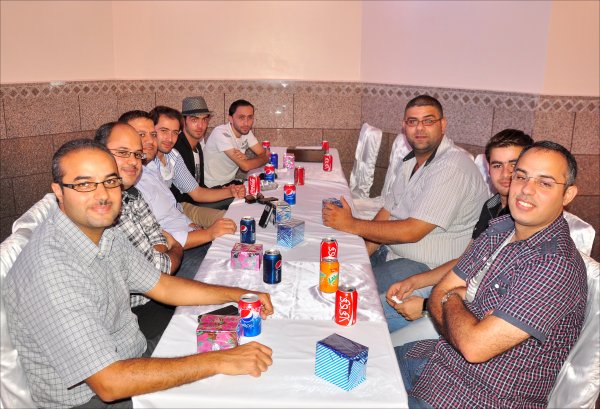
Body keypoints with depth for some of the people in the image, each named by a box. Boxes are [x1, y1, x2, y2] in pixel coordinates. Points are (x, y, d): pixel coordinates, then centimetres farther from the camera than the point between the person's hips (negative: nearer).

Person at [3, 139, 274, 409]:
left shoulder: (107, 234, -2)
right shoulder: (51, 272, -29)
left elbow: (161, 287, 9)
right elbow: (109, 383, -31)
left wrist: (237, 294, -1)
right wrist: (218, 362, -28)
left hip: (135, 355, 8)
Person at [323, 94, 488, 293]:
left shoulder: (452, 168, -22)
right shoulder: (411, 161, 9)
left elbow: (412, 232, -26)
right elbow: (387, 213, 8)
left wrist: (352, 225, -20)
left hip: (427, 265, -8)